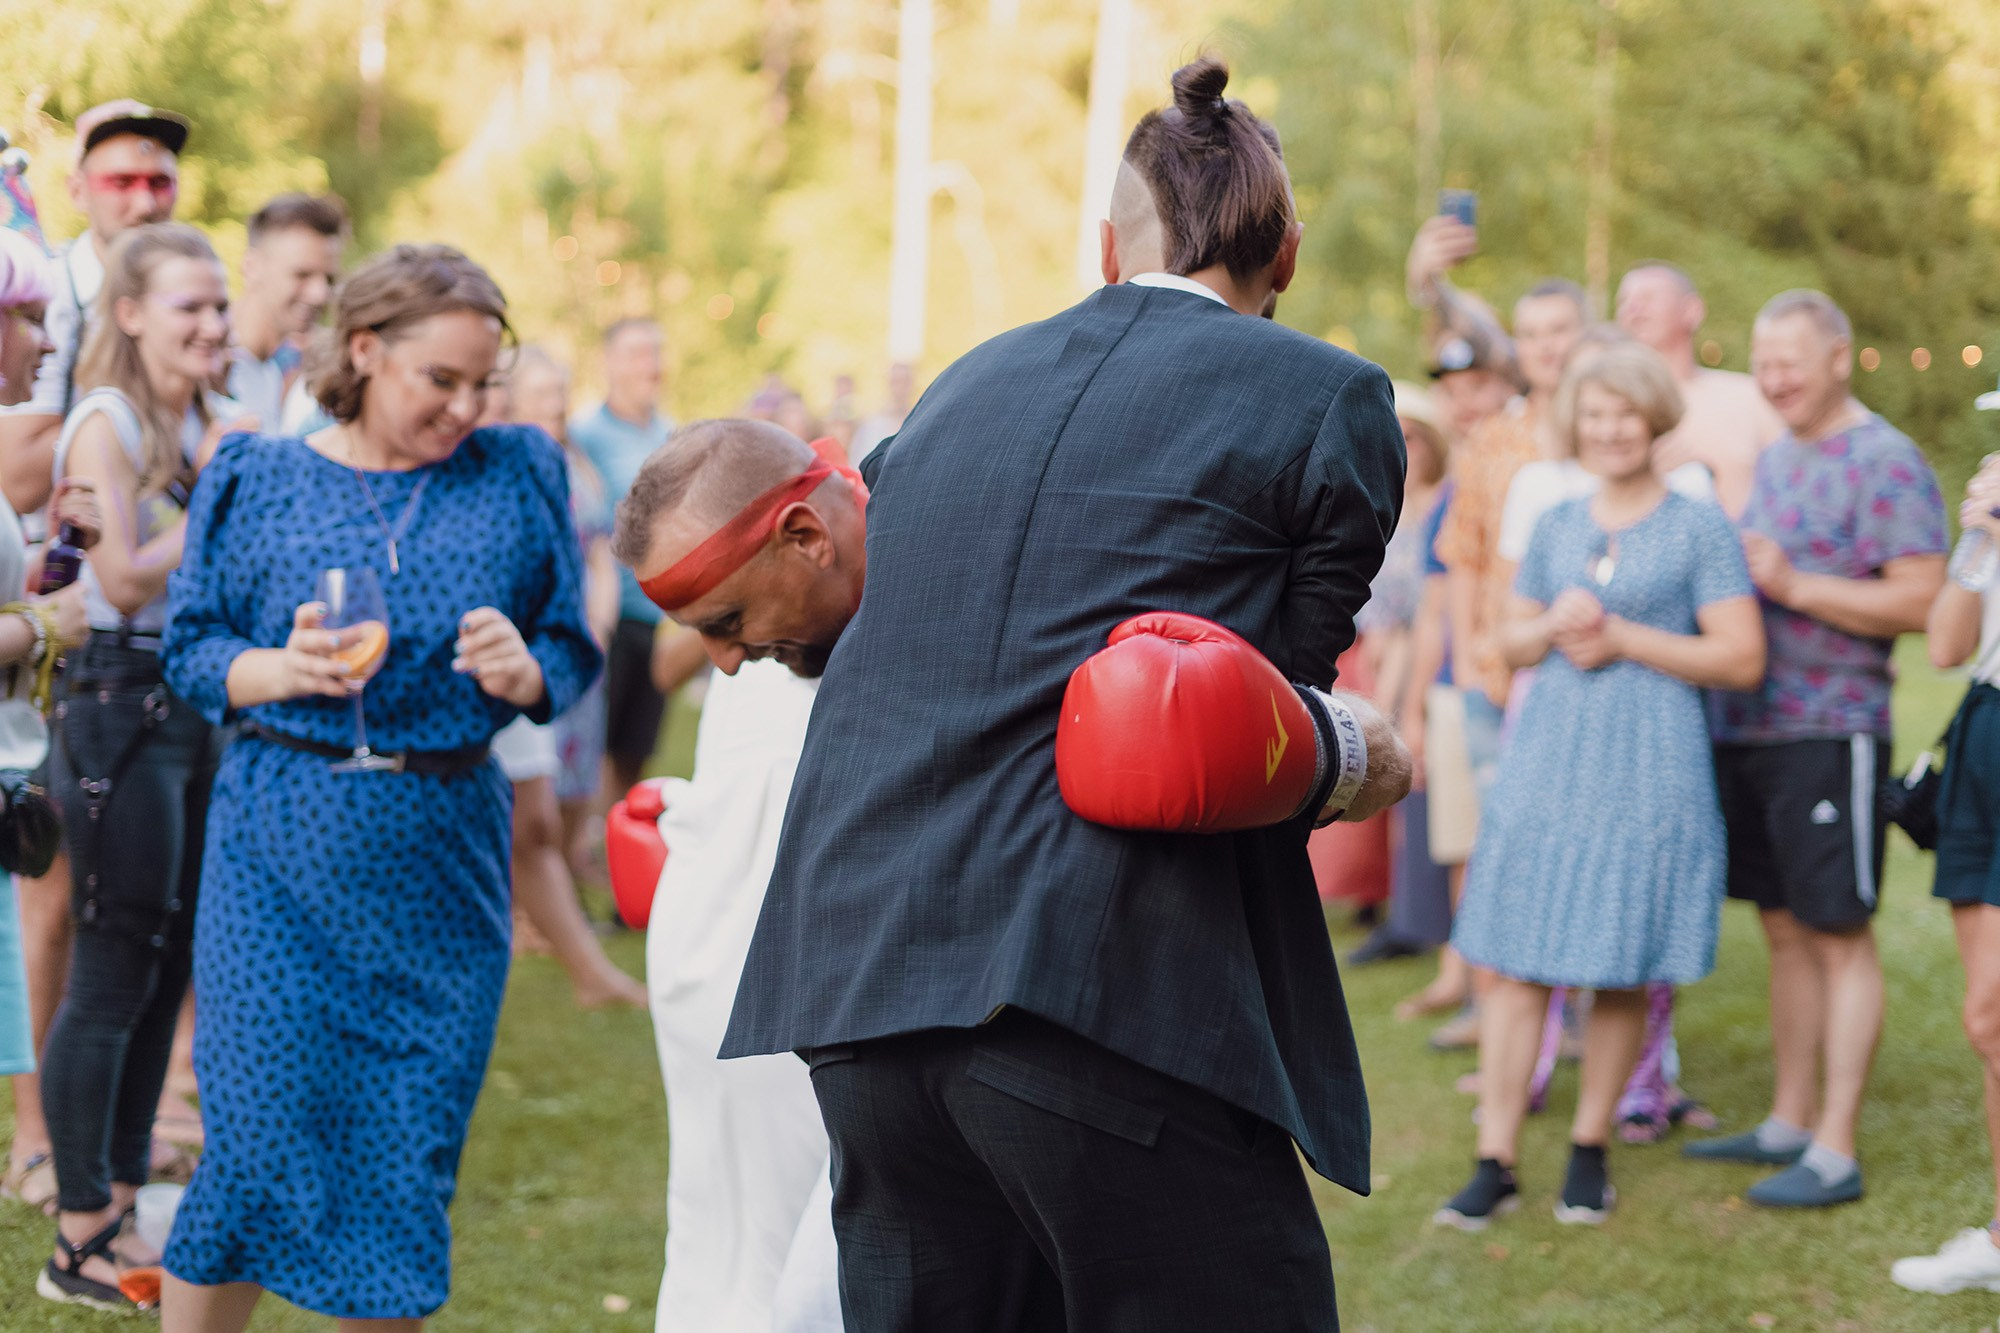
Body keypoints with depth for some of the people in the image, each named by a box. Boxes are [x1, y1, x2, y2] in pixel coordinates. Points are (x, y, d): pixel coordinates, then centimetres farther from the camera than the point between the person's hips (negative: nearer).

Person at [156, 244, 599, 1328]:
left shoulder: (518, 477, 7)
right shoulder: (260, 479, 4)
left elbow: (570, 657, 10)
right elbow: (191, 650, 6)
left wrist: (522, 674, -12)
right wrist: (283, 670, -14)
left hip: (443, 855, 2)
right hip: (281, 855, -2)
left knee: (406, 1157, 4)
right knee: (263, 1142, -5)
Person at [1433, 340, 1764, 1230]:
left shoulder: (1699, 529, 0)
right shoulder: (1555, 528, 13)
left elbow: (1743, 658, -6)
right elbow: (1510, 638, 21)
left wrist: (1621, 637, -12)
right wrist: (1555, 628, -2)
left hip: (1650, 777, -3)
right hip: (1545, 765, 3)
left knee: (1624, 975, 3)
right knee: (1515, 966, -2)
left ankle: (1589, 1151, 18)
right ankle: (1495, 1163, 2)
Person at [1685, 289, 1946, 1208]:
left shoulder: (1887, 464, -9)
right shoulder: (1774, 459, 17)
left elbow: (1921, 600, -17)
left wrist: (1794, 586, -21)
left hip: (1832, 729, -8)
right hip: (1744, 725, 8)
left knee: (1840, 937, -4)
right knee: (1785, 931, 14)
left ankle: (1834, 1152, -2)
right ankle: (1788, 1123, 22)